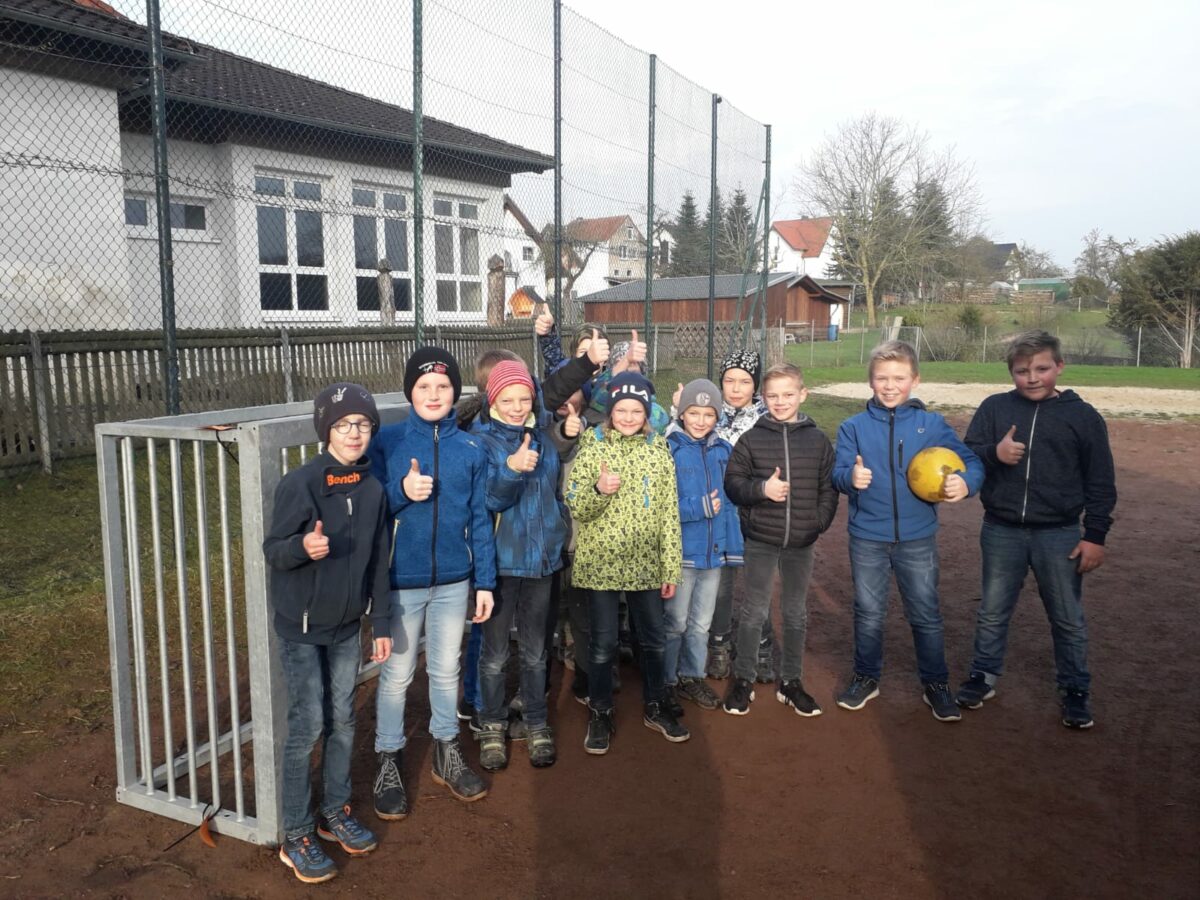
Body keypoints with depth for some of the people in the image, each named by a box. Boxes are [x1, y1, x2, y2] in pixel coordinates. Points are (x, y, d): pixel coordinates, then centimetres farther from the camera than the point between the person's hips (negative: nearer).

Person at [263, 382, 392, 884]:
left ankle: (335, 813, 32)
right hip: (302, 628, -5)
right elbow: (272, 552, -13)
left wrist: (381, 623, 7)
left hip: (347, 626, 5)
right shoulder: (299, 484, -17)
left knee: (343, 721, 14)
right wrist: (302, 546, -36)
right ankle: (296, 838, 15)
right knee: (308, 726, -1)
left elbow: (377, 562, 5)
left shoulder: (373, 489, -1)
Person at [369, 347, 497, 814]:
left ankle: (448, 753, 35)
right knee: (396, 675, 8)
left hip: (453, 581, 2)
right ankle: (389, 764, 27)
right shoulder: (386, 441, -6)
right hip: (401, 581, -2)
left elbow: (479, 518, 4)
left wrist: (485, 582, 3)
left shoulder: (471, 449, 0)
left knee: (446, 670, 17)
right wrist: (401, 491, -23)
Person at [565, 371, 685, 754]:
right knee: (603, 644, 7)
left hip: (646, 562, 3)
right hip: (601, 562, -2)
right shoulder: (592, 445, -5)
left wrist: (671, 566, 2)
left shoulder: (658, 448, 2)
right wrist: (599, 489, -28)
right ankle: (600, 715, 25)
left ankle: (654, 708, 34)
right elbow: (576, 506, -7)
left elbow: (669, 509, 3)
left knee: (652, 639, 14)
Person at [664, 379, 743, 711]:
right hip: (681, 552, -5)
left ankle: (692, 677, 34)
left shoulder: (723, 450, 4)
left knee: (701, 623, 17)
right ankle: (666, 682, 24)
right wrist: (700, 508, -18)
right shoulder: (670, 449, -11)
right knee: (676, 622, 8)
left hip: (714, 550, 5)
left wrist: (734, 545, 4)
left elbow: (729, 502, 7)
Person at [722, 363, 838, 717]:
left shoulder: (817, 440, 2)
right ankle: (743, 679, 20)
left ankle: (791, 681, 29)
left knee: (796, 613, 14)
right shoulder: (752, 439, -4)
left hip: (801, 542, 2)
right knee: (754, 611, 6)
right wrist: (762, 489, -20)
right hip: (760, 540, -2)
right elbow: (732, 482, -4)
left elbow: (829, 486, 5)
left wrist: (820, 521, -6)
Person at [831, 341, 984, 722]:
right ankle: (866, 678, 32)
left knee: (926, 615, 11)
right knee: (868, 613, 13)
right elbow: (838, 473, -9)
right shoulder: (854, 427, -3)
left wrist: (966, 482, -25)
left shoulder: (932, 424, -2)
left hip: (917, 538, 0)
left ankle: (936, 684, 29)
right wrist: (851, 476, -33)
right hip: (867, 538, 0)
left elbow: (971, 461, -3)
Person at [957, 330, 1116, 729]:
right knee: (992, 612, 14)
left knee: (1068, 619, 11)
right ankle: (983, 677, 31)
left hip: (1059, 535, -1)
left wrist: (1095, 535, -3)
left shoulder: (1083, 416, -2)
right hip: (1001, 531, 1)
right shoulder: (994, 408, -1)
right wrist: (993, 453, -22)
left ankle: (1075, 691, 28)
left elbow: (1100, 483, 1)